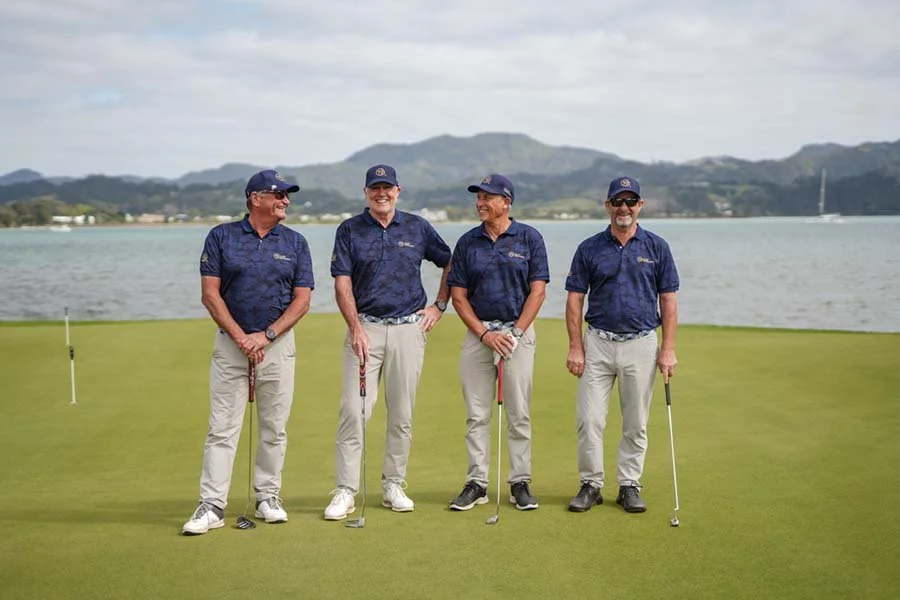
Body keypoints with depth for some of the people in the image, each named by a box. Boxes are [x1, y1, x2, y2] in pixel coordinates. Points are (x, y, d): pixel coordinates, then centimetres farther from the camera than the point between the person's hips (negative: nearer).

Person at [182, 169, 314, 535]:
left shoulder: (295, 243, 6)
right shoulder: (221, 237, 1)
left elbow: (302, 300, 1)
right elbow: (210, 294, -3)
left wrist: (266, 336, -10)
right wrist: (241, 338, -11)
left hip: (278, 343, 2)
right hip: (230, 342, -2)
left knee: (274, 428, 6)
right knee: (222, 428, -3)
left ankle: (268, 498, 19)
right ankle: (212, 506, -2)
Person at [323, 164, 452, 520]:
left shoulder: (417, 228, 7)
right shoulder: (349, 230, 4)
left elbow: (450, 263, 19)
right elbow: (342, 283, -2)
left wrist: (439, 305, 11)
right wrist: (355, 327, -14)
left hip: (408, 329, 1)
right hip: (365, 328, -1)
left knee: (402, 413, 5)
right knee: (353, 410, -8)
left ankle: (394, 486, 16)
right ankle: (345, 491, -4)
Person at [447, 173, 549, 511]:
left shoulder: (529, 238, 0)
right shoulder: (467, 242, 6)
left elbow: (537, 291, -3)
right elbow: (458, 295, 5)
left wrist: (515, 333, -12)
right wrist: (485, 333, -7)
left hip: (518, 331, -2)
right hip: (477, 332, 2)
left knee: (519, 413, 0)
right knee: (476, 414, 2)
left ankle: (520, 482, 9)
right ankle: (476, 483, 9)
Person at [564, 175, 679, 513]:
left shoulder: (657, 247, 3)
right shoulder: (589, 248, 3)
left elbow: (668, 301, 3)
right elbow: (575, 299, 4)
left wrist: (668, 349, -4)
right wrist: (575, 347, -4)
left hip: (641, 345, 0)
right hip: (598, 344, 0)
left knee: (636, 424, 6)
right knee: (589, 419, -3)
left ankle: (629, 485, 17)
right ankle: (591, 485, 10)